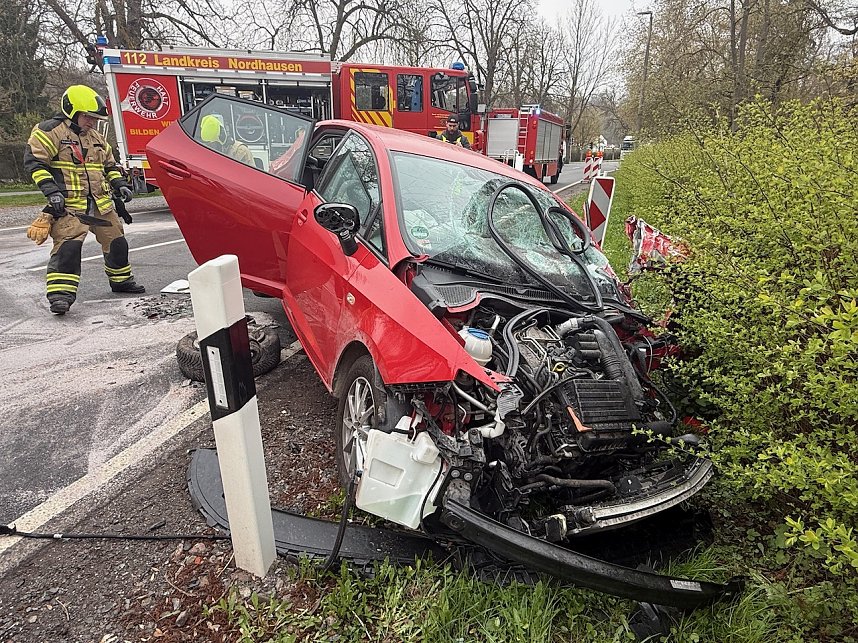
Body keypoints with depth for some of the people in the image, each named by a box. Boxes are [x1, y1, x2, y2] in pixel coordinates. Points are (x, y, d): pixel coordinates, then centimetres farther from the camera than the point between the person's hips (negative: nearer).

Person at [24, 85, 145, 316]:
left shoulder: (96, 137, 18)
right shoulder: (50, 131, -5)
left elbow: (109, 164, 28)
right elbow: (34, 161, -10)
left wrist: (119, 184, 11)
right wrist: (51, 190, -20)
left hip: (101, 202, 8)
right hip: (69, 203, -7)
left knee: (116, 241, 13)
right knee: (68, 245, -20)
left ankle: (120, 280, 31)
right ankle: (60, 293, -17)